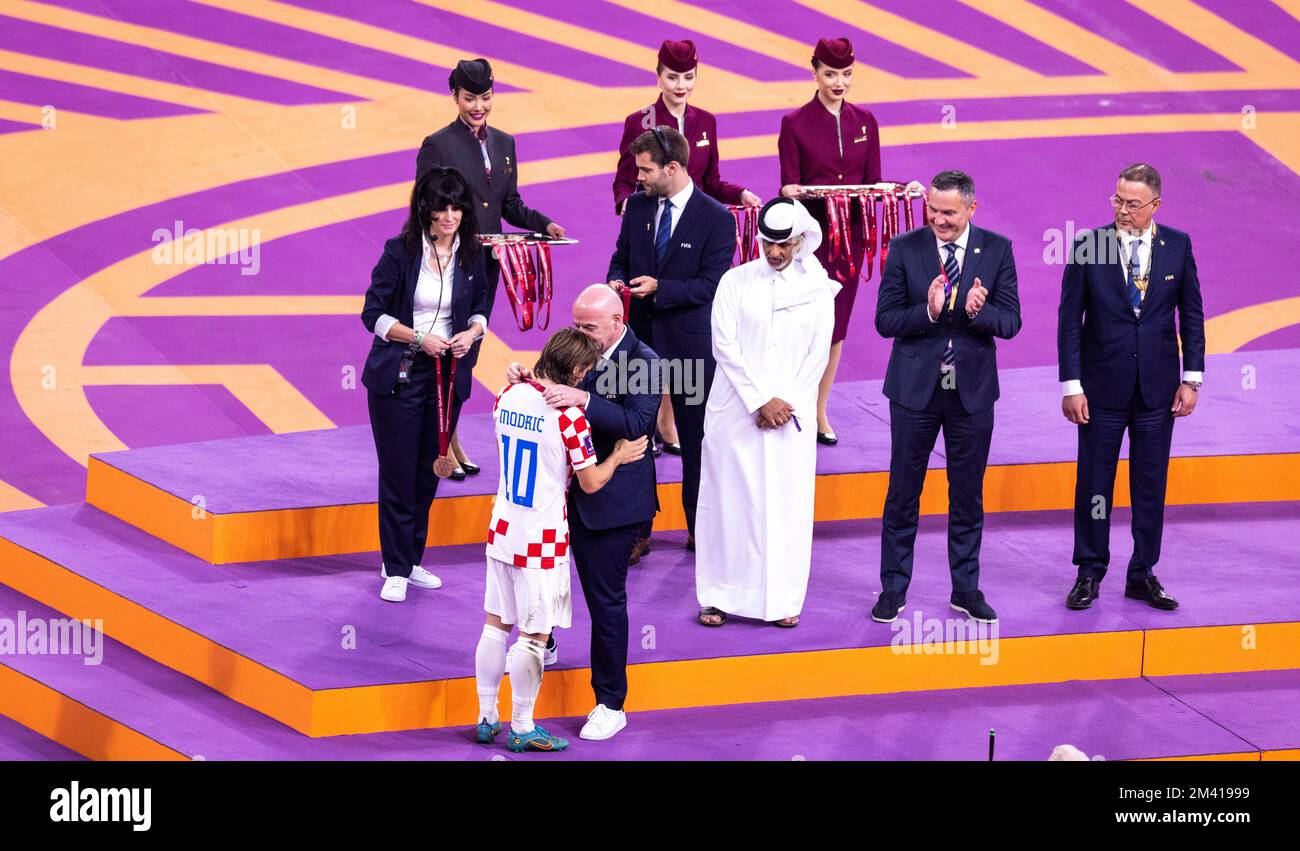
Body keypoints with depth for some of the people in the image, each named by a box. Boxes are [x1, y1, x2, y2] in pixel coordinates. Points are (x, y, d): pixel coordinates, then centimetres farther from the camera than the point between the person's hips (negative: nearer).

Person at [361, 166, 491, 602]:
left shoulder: (471, 255, 1)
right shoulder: (400, 252, -11)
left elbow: (481, 308, 13)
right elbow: (373, 313, -8)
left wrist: (472, 332, -9)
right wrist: (419, 338, -19)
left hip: (447, 376, 4)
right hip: (397, 375, -4)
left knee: (428, 470, 11)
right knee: (398, 472, -1)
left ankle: (410, 560, 25)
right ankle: (395, 570, 9)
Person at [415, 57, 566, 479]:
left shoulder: (504, 144, 11)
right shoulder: (437, 145, -8)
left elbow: (511, 205, 16)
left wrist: (544, 224, -1)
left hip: (487, 264, 6)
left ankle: (447, 442, 20)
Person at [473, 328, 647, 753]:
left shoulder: (508, 396, 0)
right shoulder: (569, 415, -19)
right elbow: (590, 482, -11)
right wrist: (618, 457, 7)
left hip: (503, 530, 7)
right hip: (542, 541, -7)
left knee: (496, 624, 15)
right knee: (533, 635, 2)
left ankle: (486, 718, 23)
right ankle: (522, 729, 9)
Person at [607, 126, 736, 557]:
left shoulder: (716, 218, -11)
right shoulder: (637, 207, 4)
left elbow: (711, 284, -14)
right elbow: (621, 257, 14)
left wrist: (659, 288, -24)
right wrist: (617, 281, -9)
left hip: (690, 341, -4)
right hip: (640, 334, 4)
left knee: (695, 438, 9)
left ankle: (700, 531, 23)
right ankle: (636, 532, 12)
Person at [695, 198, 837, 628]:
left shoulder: (817, 288, 4)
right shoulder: (736, 282, 1)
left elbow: (818, 355, 3)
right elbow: (725, 345, -4)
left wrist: (786, 405, -7)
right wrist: (760, 401, -11)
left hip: (791, 413, 1)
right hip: (736, 411, -1)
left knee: (788, 505, 1)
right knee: (728, 500, 0)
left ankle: (782, 600, 7)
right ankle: (720, 596, 6)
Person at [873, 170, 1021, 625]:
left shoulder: (996, 250, -3)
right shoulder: (904, 249, -5)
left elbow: (1010, 322, -4)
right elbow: (885, 320, -8)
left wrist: (978, 312, -24)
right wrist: (928, 311, -25)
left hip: (972, 390, 1)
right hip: (915, 387, -1)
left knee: (969, 493, 10)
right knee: (903, 492, 5)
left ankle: (966, 588, 21)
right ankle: (893, 588, 16)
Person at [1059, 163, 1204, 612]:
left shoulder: (1177, 245, -1)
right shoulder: (1087, 245, -6)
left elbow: (1191, 313, 6)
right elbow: (1070, 318, -4)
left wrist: (1191, 378, 1)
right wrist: (1071, 385, -7)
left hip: (1157, 387, 2)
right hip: (1103, 385, -1)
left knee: (1151, 483, 7)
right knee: (1094, 481, 4)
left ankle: (1143, 574, 17)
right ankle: (1089, 574, 15)